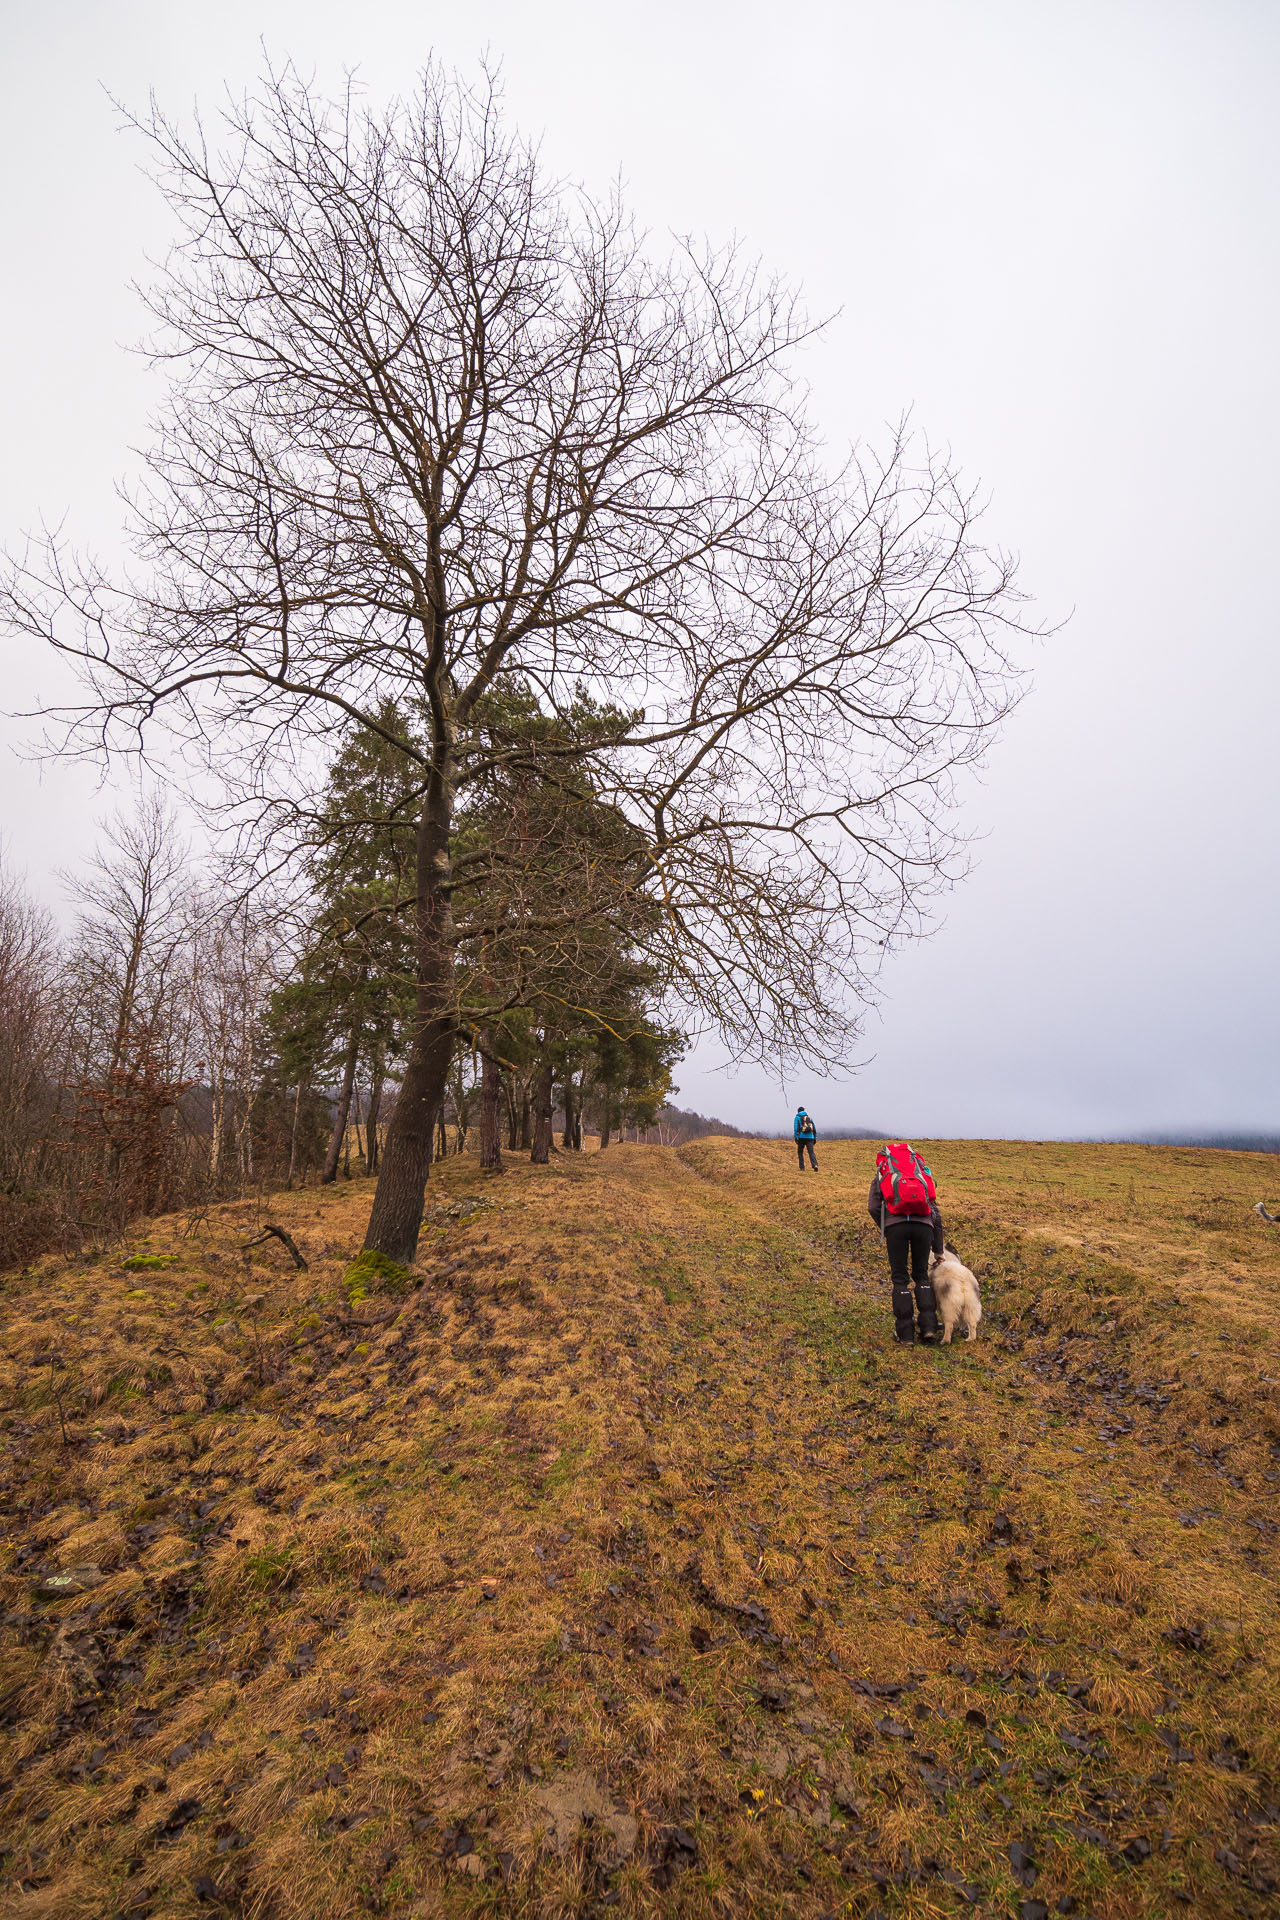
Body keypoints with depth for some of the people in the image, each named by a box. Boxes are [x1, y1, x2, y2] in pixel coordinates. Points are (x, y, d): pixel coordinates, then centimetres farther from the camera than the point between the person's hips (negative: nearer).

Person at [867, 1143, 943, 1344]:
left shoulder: (882, 1172, 25)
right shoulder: (922, 1173, 31)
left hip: (895, 1222, -2)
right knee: (922, 1275, 21)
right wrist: (938, 1250, 30)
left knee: (900, 1278, 11)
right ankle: (929, 1326, 10)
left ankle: (905, 1333, 12)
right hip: (923, 1223, 2)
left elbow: (873, 1207, 8)